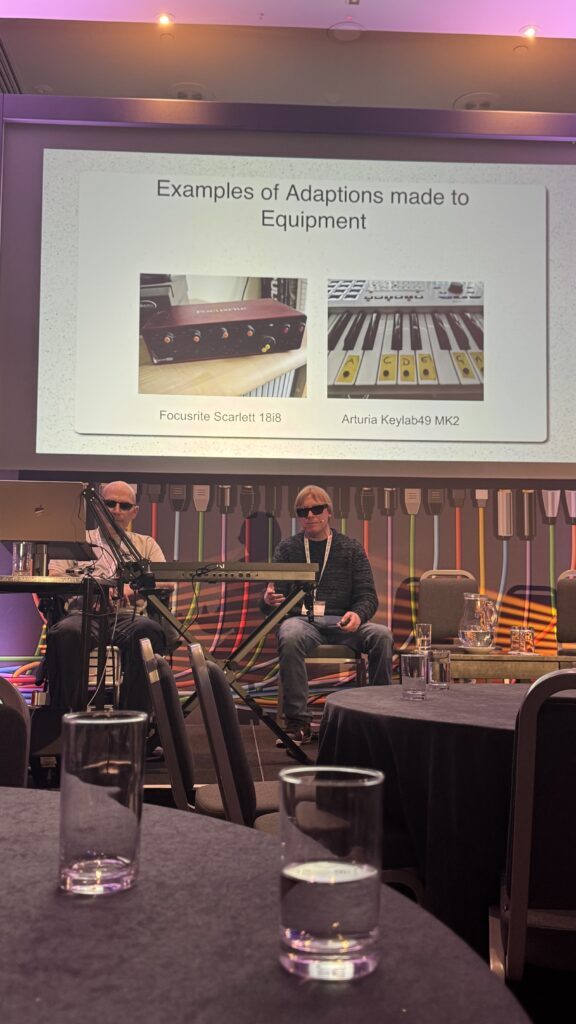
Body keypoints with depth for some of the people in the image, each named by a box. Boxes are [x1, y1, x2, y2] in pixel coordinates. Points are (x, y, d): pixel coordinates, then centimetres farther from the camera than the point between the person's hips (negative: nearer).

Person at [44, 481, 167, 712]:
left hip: (130, 615, 1)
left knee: (150, 630, -36)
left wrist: (133, 588, -12)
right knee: (65, 632, -37)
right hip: (85, 613, 0)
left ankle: (135, 714, -29)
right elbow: (51, 579, 10)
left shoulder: (146, 544, 27)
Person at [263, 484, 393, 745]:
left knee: (381, 635, -29)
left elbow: (367, 595, 6)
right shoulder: (287, 549, 16)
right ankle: (297, 721, -30)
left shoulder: (351, 548, 15)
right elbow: (271, 593, 9)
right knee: (290, 638, -37)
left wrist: (358, 614, -18)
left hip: (341, 621, 1)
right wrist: (268, 599, -18)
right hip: (300, 618, 0)